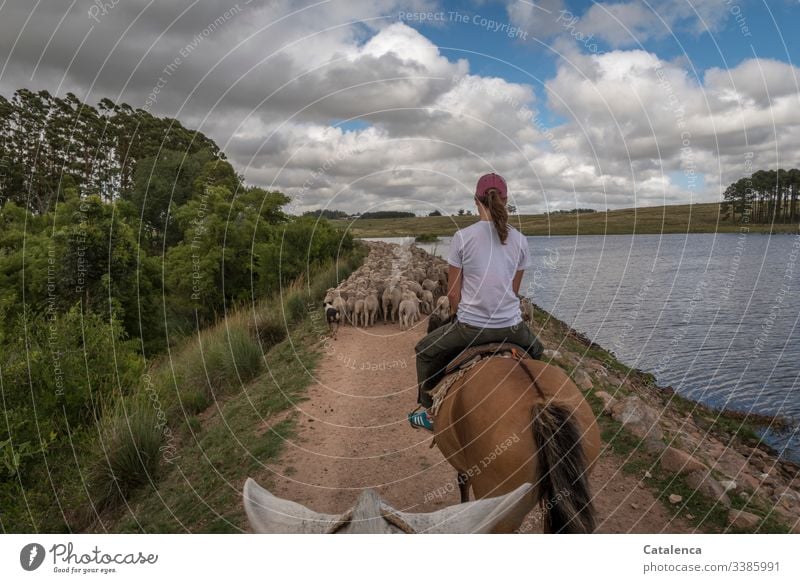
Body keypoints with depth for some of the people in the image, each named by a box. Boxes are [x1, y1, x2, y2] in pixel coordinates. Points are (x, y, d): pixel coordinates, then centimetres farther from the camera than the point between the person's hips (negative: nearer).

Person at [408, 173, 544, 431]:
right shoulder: (520, 240, 0)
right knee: (536, 351, 38)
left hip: (470, 327, -3)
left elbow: (453, 293, -5)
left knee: (425, 351, 25)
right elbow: (514, 290, 9)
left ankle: (428, 411, 30)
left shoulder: (463, 237, -10)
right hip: (511, 326, 3)